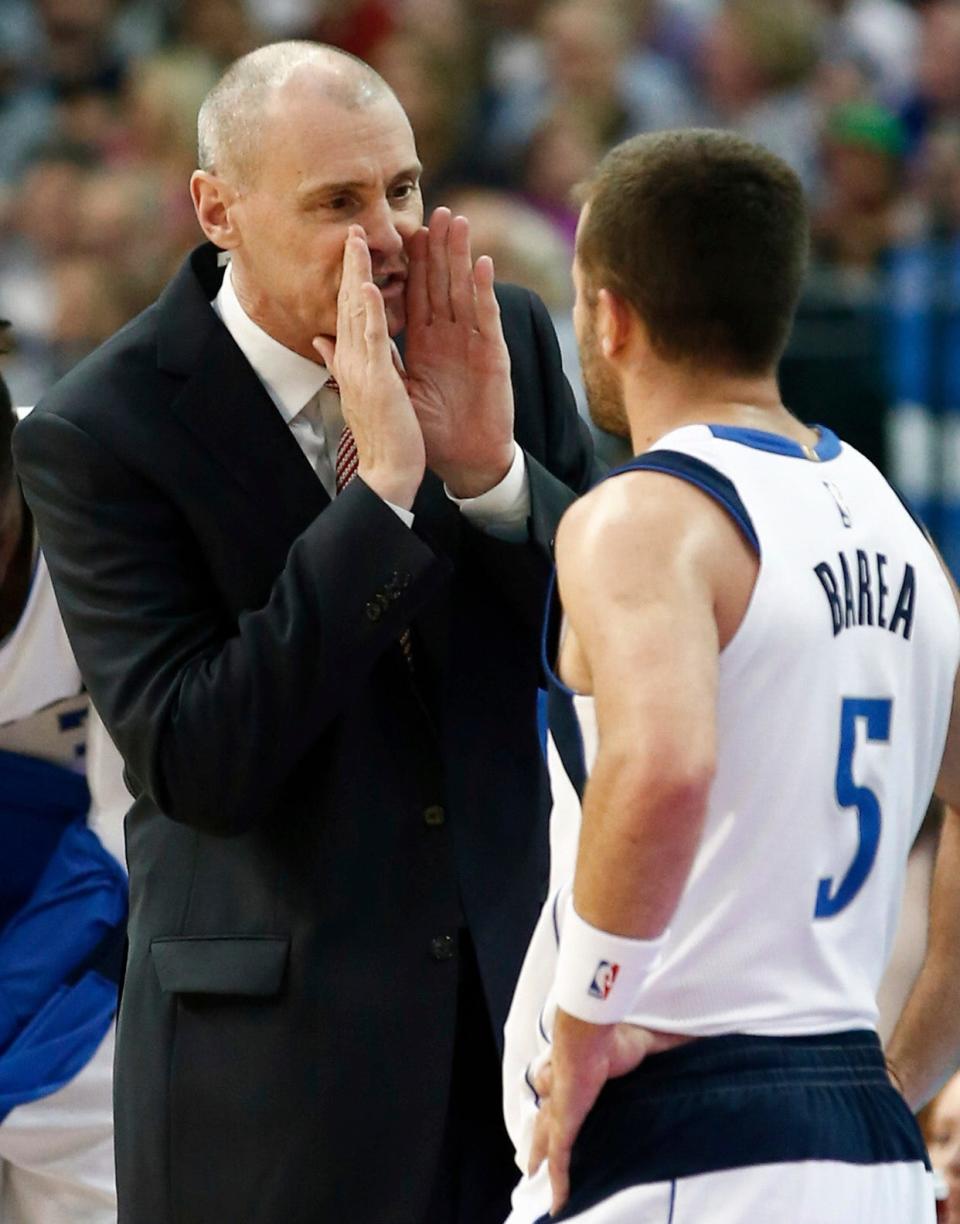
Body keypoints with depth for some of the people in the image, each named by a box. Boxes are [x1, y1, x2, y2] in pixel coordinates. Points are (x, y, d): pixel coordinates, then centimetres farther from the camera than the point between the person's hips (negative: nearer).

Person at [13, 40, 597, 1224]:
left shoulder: (501, 336, 3)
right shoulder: (95, 436, -10)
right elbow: (197, 766, -18)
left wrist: (492, 470, -16)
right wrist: (384, 492, -23)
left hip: (524, 983, 4)